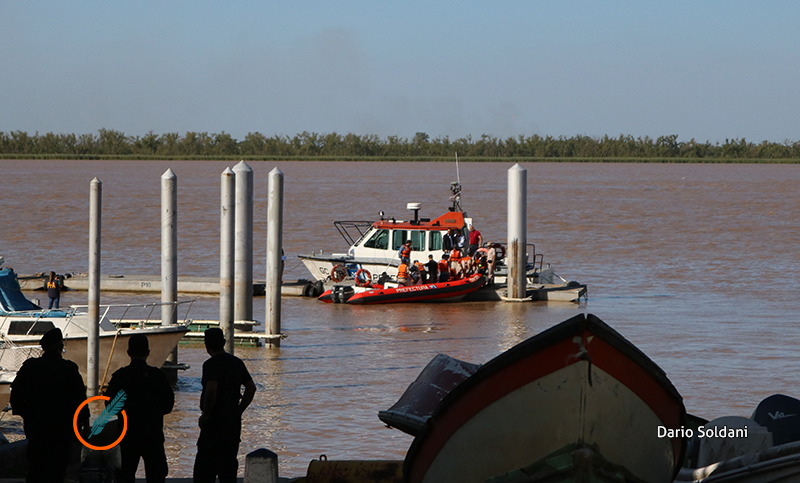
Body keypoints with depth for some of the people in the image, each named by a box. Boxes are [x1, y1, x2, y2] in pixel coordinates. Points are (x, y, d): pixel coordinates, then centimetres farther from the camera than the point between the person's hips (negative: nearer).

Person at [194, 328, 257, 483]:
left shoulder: (211, 365, -13)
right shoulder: (237, 363, 11)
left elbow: (211, 390, -26)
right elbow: (251, 387, 16)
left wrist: (206, 414, -15)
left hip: (215, 423, -8)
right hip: (234, 422, 8)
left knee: (204, 470, -5)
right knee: (229, 465, 12)